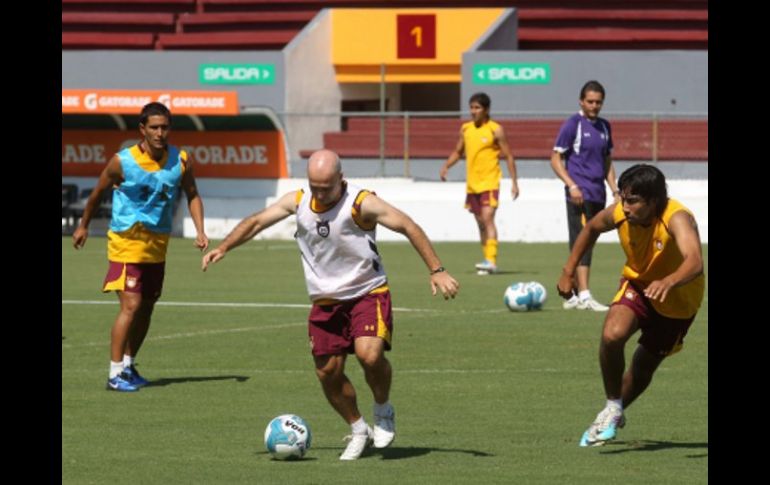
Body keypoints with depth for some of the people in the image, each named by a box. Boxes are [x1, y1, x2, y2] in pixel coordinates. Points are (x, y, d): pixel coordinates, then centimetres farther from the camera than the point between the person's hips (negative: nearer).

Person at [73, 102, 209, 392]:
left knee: (146, 307, 14)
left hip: (158, 244, 5)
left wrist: (200, 231, -5)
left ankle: (128, 365, 30)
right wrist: (83, 226, 12)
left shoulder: (180, 161, -6)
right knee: (131, 305, -15)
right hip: (126, 241, -5)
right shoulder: (122, 162, -15)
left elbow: (192, 195, 8)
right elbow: (98, 193, 1)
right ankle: (115, 374, -14)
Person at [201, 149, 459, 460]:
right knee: (328, 373, 3)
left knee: (369, 353, -28)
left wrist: (436, 271, -19)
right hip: (325, 302, 5)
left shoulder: (362, 204, -16)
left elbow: (408, 227, -14)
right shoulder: (297, 202, -1)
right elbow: (256, 222, 11)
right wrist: (222, 248, -1)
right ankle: (359, 431, 26)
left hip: (368, 293, -5)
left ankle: (383, 411, 1)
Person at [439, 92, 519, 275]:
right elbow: (458, 152, 20)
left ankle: (491, 260, -26)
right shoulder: (466, 129, 9)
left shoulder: (495, 130, -6)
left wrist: (514, 182, -9)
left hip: (489, 182, -6)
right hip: (472, 183, 6)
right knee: (480, 223, 12)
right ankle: (488, 260, 20)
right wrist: (446, 166, 1)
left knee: (487, 219, -19)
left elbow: (508, 156, -4)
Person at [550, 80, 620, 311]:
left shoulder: (604, 127, 15)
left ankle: (573, 296, 18)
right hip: (580, 195, -7)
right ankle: (583, 296, -16)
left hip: (598, 195, 7)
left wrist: (615, 190, 13)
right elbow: (555, 159, -6)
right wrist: (571, 185, -17)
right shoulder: (572, 125, -6)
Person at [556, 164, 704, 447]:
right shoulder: (619, 214, -24)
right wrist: (568, 272, 1)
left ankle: (615, 415, 43)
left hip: (678, 300, -2)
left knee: (644, 368, 13)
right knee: (612, 334, -27)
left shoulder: (677, 219, -39)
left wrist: (667, 283, -76)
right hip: (638, 284, 2)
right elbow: (591, 229, 2)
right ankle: (612, 408, -6)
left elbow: (695, 262, -57)